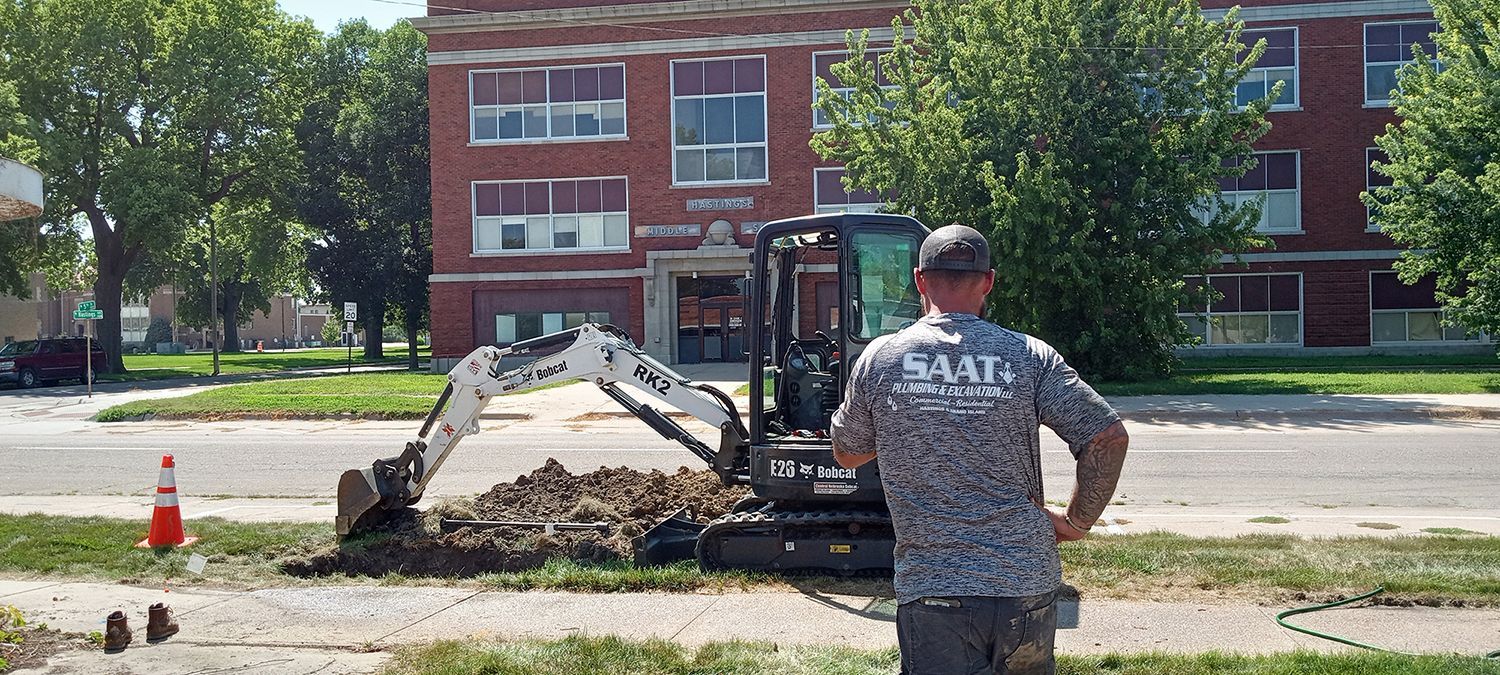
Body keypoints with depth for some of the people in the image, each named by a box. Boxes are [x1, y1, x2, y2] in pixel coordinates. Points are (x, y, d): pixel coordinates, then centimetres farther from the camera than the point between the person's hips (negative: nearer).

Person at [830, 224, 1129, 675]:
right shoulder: (1029, 357, -3)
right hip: (1028, 585, 2)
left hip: (930, 591, -1)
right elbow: (1110, 438, -6)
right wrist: (1075, 521, 5)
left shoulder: (879, 358, -2)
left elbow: (846, 453, 12)